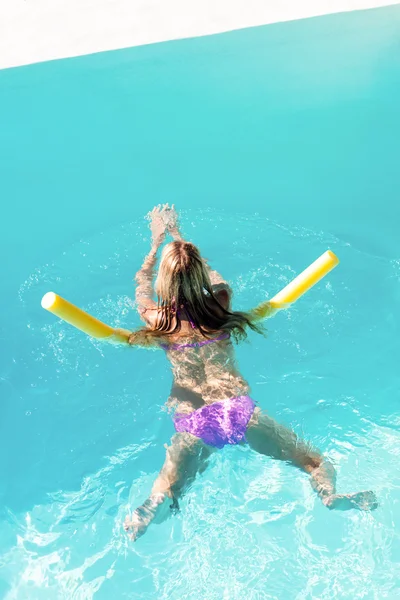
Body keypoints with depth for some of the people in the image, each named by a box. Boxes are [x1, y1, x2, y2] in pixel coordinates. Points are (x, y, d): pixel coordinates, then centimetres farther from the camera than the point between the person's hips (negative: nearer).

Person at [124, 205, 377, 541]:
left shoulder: (158, 319, 10)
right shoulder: (218, 307, 10)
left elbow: (141, 287, 32)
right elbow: (218, 280, 34)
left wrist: (158, 241, 42)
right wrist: (180, 237, 44)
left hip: (192, 421, 0)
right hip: (238, 408, 0)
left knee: (164, 497, -3)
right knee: (316, 461, 7)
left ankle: (148, 515, -36)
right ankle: (328, 494, -25)